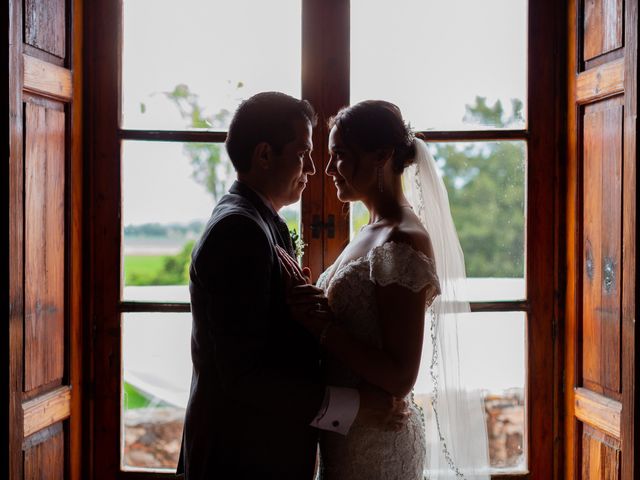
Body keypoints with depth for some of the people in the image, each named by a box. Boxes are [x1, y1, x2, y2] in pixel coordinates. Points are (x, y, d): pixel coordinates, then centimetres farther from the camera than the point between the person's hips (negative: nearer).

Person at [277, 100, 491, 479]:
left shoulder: (403, 244, -20)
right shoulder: (373, 233, 8)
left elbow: (400, 378, -23)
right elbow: (356, 330, 8)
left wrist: (321, 324, -22)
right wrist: (311, 300, -8)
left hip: (375, 445, -9)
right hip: (349, 434, 9)